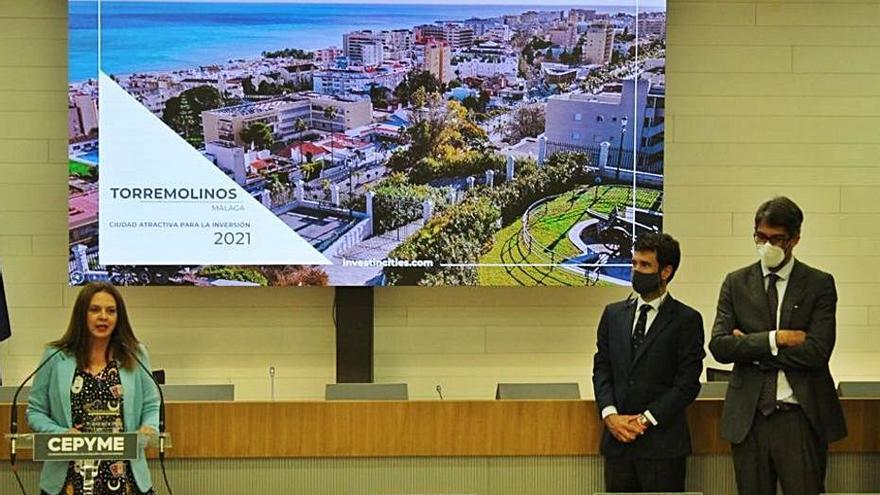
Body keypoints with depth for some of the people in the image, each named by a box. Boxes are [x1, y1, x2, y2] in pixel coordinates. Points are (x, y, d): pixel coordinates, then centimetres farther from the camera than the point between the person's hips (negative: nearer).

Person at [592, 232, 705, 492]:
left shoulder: (686, 320, -2)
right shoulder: (613, 314, 12)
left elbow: (687, 383, -6)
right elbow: (601, 369, 11)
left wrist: (646, 420, -11)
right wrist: (610, 415, -5)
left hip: (662, 443, -4)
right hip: (617, 441, 4)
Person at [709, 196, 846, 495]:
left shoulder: (819, 285, 2)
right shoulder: (736, 283, 9)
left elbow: (817, 352, -11)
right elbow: (719, 347, -3)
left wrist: (750, 347, -8)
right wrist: (775, 339, -13)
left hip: (802, 417, -2)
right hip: (749, 417, 2)